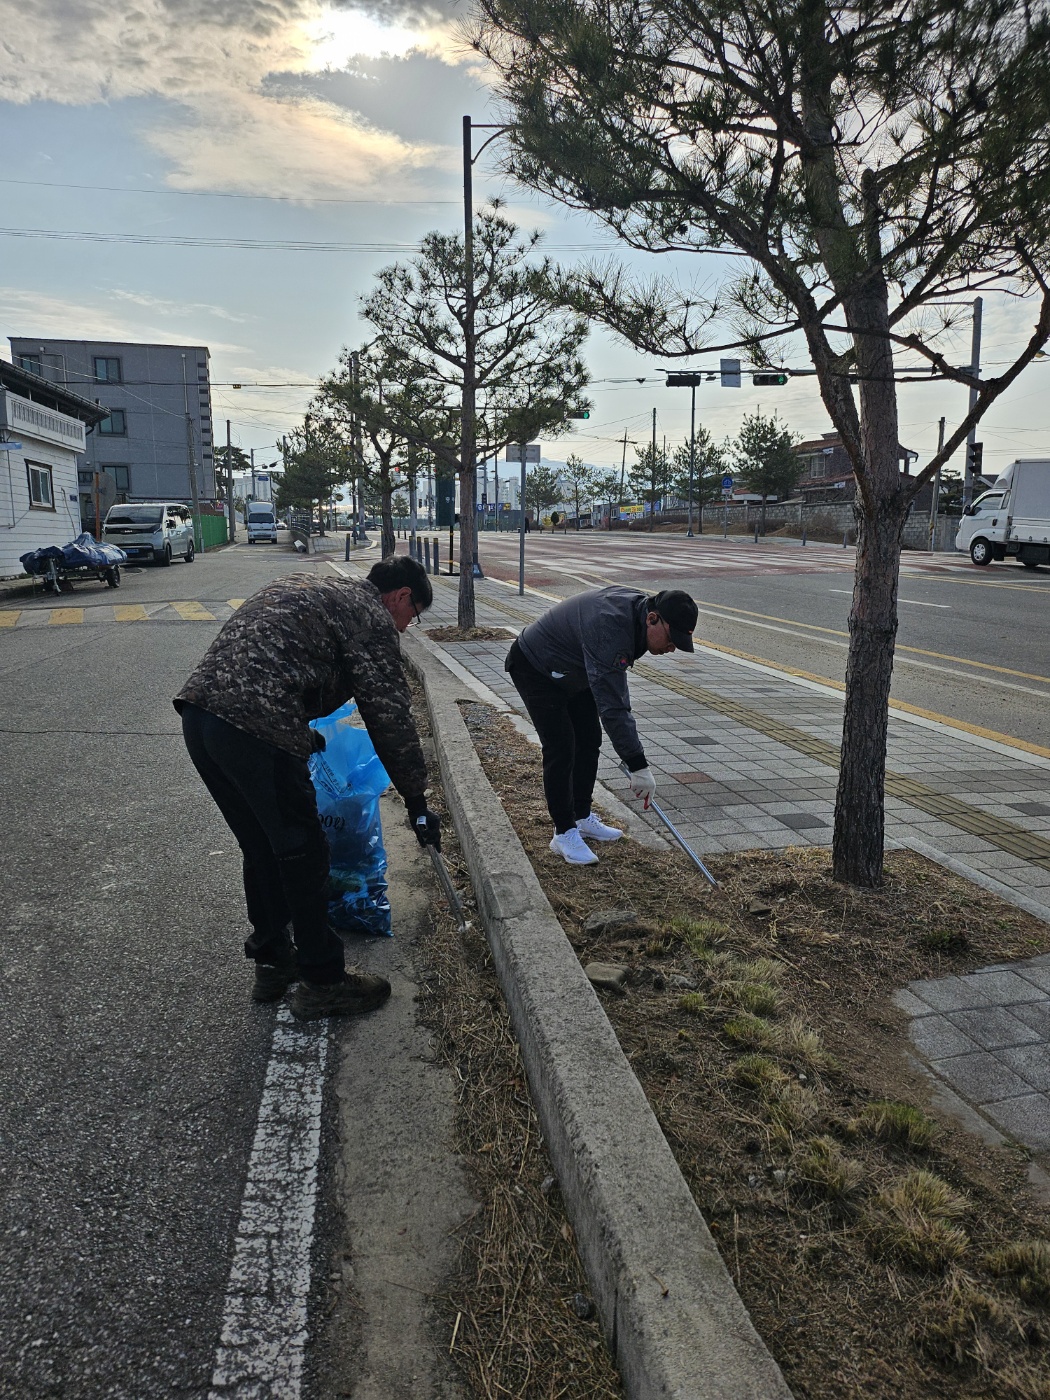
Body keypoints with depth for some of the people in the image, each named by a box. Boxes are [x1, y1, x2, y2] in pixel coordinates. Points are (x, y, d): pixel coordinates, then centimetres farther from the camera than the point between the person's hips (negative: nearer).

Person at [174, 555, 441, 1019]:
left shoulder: (302, 586, 28)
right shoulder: (372, 618, 3)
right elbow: (389, 715, 0)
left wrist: (301, 733, 36)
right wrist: (416, 801, 8)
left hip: (198, 710, 9)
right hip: (256, 731, -9)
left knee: (262, 848, 22)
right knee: (302, 855, 6)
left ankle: (271, 962, 35)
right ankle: (322, 983, 19)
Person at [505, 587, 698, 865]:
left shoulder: (636, 609, -10)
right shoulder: (610, 628, -39)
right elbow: (611, 705, -41)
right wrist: (638, 765, -39)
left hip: (572, 671, 9)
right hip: (535, 669, -9)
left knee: (589, 740, 9)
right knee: (560, 749, -12)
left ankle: (582, 818, 22)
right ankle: (564, 833, 0)